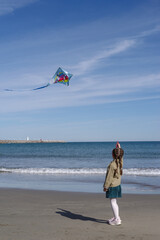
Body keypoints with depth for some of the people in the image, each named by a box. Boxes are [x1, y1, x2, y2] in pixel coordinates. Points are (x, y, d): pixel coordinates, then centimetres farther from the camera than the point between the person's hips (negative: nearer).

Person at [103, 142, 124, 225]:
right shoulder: (120, 162, 0)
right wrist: (119, 148, 33)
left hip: (112, 186, -8)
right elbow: (121, 156, 25)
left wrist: (105, 186, -11)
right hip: (117, 185, 8)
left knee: (113, 202, -2)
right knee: (114, 202, 18)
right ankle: (116, 217, 26)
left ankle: (117, 220, 0)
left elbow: (109, 176, -18)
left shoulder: (112, 164, -22)